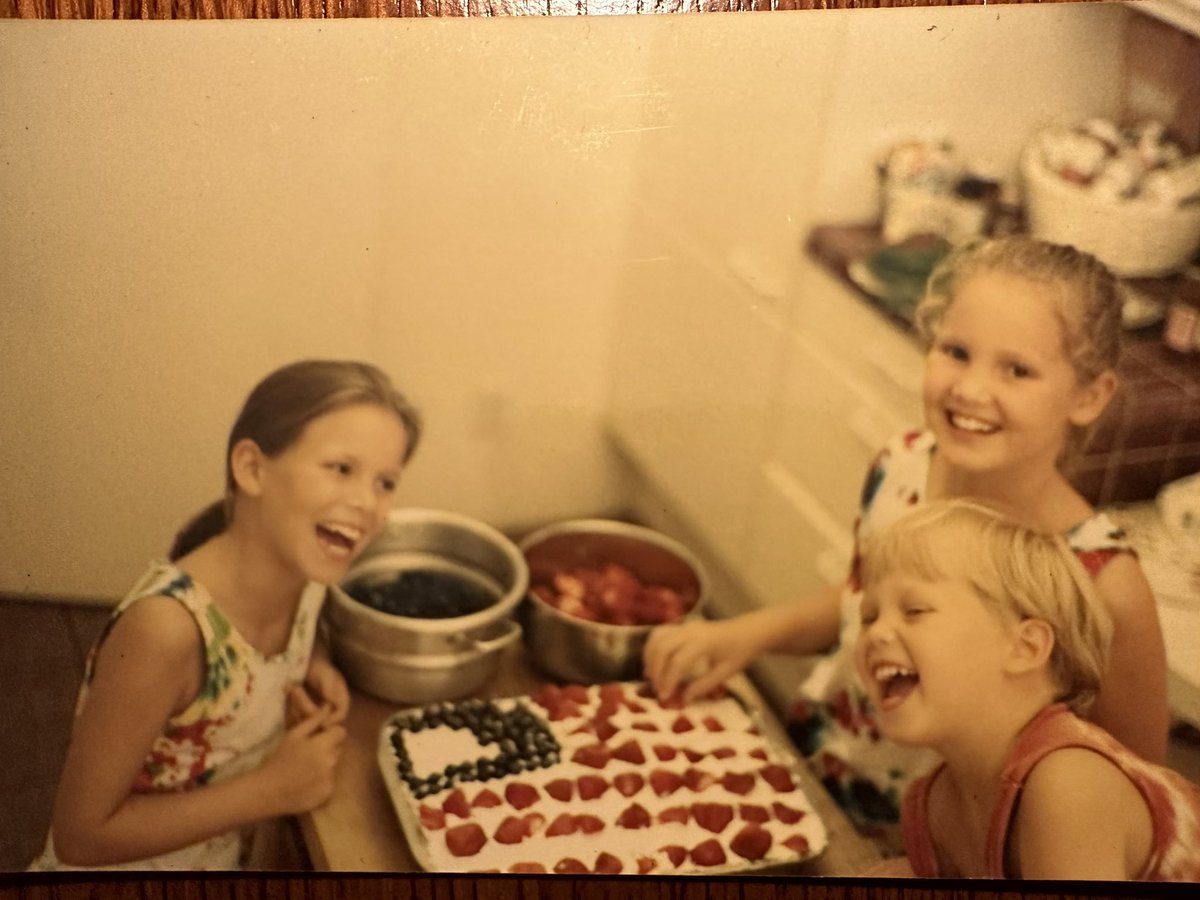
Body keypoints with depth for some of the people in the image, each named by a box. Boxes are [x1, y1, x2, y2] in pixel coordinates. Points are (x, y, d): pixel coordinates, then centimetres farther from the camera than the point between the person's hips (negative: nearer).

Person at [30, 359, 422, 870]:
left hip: (227, 859, 6)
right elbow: (81, 836, -25)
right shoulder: (167, 627, -32)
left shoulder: (305, 571, -14)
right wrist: (273, 789, -25)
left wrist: (313, 669, -10)